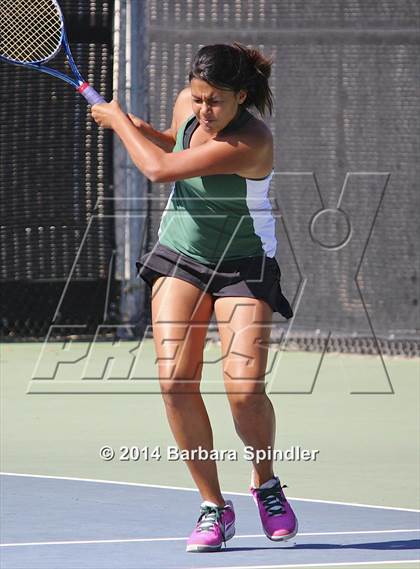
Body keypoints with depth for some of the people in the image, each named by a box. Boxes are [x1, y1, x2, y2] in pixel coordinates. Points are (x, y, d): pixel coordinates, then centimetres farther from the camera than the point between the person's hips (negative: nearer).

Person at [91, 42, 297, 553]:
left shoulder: (250, 143, -30)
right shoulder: (187, 106, -8)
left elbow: (159, 169, -29)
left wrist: (118, 121, -13)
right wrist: (137, 128, -1)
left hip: (244, 266, -5)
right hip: (179, 256, 5)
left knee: (245, 390, -19)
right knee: (175, 381, -12)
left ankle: (266, 485, 11)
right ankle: (213, 508, -1)